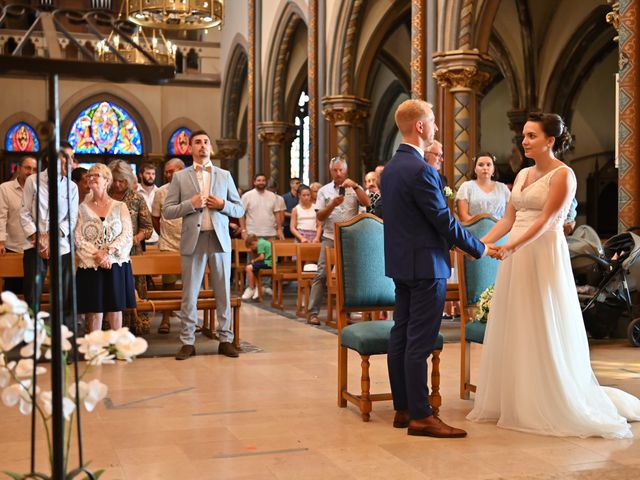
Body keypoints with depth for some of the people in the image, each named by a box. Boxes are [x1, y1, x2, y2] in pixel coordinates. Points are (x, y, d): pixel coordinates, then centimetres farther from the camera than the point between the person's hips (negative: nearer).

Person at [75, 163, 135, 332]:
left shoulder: (120, 207, 6)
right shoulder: (82, 208, 7)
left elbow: (127, 235, -3)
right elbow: (78, 238, -1)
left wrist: (108, 252, -16)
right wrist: (96, 255, -14)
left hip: (116, 266, 0)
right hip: (91, 267, 0)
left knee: (115, 309, 3)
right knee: (94, 311, -1)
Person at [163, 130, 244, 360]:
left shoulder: (224, 176, 12)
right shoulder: (180, 177, 7)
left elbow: (240, 210, 12)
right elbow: (167, 211, 2)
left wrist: (223, 205, -7)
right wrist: (191, 204, -11)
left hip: (219, 239, 1)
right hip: (193, 240, -1)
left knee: (223, 292, 4)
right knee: (189, 294, 1)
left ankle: (225, 339, 12)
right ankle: (187, 342, 8)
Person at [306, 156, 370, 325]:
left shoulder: (354, 189, 8)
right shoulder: (324, 191, 8)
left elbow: (367, 203, -9)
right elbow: (320, 216, 2)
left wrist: (355, 186, -18)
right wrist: (332, 205, -14)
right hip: (330, 238, 0)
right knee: (321, 274, -5)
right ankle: (313, 312, -4)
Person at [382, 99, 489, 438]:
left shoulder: (391, 167, 11)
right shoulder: (421, 170, -18)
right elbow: (444, 221, -17)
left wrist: (457, 243, 20)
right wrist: (479, 248, -3)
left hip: (401, 263, 10)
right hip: (425, 266, -10)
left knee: (401, 336, 11)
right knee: (420, 342, -6)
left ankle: (402, 409, 18)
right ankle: (420, 416, 0)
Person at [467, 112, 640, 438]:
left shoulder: (563, 175, -7)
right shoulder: (523, 174, 15)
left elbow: (546, 220, -17)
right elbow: (508, 219, 11)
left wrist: (512, 247, -29)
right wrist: (480, 243, -2)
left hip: (544, 258, -7)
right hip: (515, 258, 7)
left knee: (546, 333, -2)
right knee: (514, 330, 8)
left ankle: (553, 406, 10)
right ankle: (516, 401, 18)